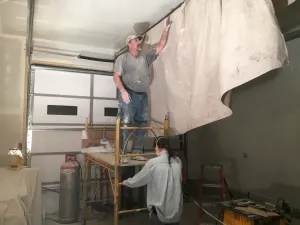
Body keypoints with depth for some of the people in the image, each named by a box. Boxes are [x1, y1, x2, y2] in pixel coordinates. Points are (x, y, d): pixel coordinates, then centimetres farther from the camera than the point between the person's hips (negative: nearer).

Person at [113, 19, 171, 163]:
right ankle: (121, 154, -6)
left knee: (142, 125, 6)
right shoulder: (122, 58, 5)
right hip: (129, 94, -6)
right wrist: (122, 90, -21)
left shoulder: (145, 57, 19)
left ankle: (137, 152, 14)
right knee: (126, 124, -10)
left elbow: (160, 47, 18)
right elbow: (116, 76, -5)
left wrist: (165, 30, 8)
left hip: (143, 95, 6)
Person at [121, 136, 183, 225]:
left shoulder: (153, 163, -16)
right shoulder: (178, 162, -1)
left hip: (161, 209, -4)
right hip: (176, 209, 5)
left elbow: (138, 179, -2)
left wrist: (125, 182, 18)